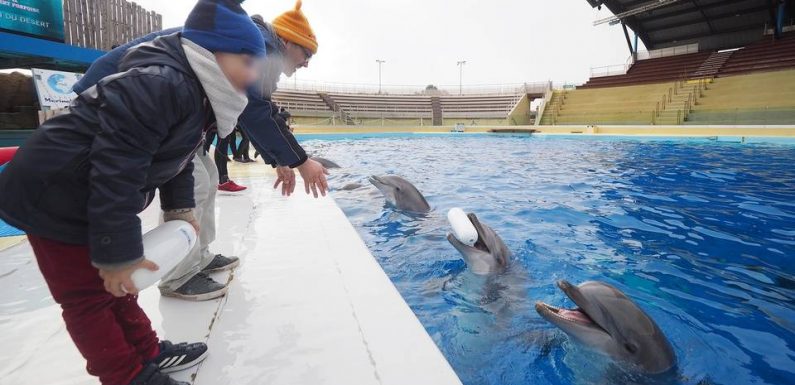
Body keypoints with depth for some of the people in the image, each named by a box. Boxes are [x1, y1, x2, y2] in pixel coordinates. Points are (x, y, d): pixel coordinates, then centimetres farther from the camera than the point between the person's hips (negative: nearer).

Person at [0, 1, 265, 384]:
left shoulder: (195, 91, 2)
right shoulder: (157, 84, -31)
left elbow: (177, 159, 12)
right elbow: (115, 172, -33)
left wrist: (180, 209, 7)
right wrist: (119, 253, -28)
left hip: (88, 199, 10)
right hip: (55, 198, -10)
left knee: (114, 288, 20)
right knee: (88, 296, 3)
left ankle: (147, 353, 35)